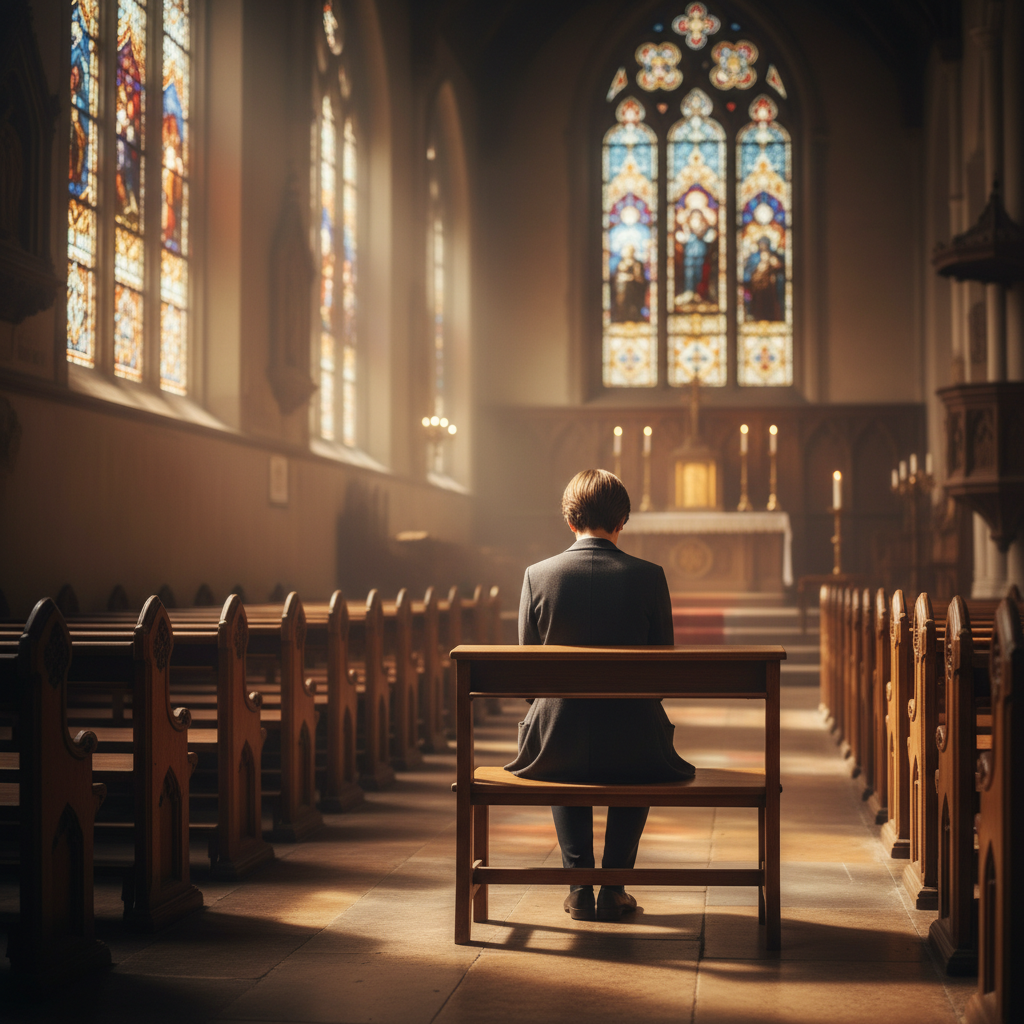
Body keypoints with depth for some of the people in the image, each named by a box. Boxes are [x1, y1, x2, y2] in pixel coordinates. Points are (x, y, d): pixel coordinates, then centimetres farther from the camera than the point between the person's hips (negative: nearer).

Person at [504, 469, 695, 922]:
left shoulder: (537, 576, -6)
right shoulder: (648, 577, -7)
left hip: (557, 745, 1)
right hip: (632, 748, -1)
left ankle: (579, 888, 27)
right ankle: (614, 888, 26)